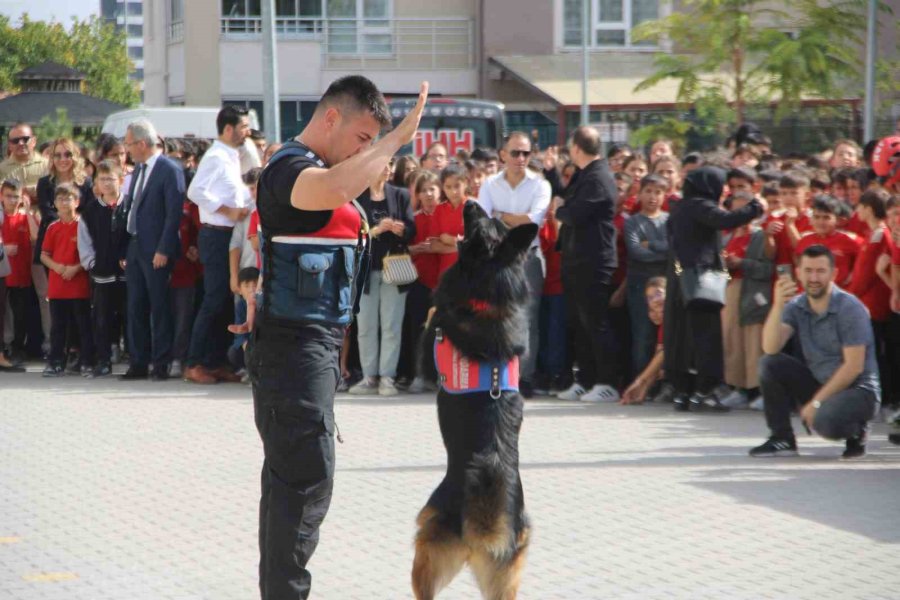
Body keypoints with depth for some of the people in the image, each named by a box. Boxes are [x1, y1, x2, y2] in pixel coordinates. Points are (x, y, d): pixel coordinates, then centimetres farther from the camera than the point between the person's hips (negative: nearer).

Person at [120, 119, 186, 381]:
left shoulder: (170, 170, -11)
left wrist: (163, 251, -19)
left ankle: (161, 364, 4)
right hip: (134, 247, 8)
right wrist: (124, 250, 13)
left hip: (156, 251, -8)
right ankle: (139, 363, 15)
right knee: (135, 308, 9)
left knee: (159, 308, -2)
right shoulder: (138, 169, 15)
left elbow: (174, 213, -15)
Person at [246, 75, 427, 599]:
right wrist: (396, 138, -34)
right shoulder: (291, 166, -15)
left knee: (292, 474, 16)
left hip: (318, 344, 11)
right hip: (295, 344, -11)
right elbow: (335, 189, -39)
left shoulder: (320, 169, 19)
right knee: (308, 480, -12)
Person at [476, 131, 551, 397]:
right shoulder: (490, 184, 6)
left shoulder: (539, 184, 0)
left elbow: (534, 220, -13)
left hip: (528, 257, -2)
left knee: (528, 318, -3)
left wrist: (500, 216, -5)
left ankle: (525, 378, 0)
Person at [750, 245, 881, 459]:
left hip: (857, 389, -6)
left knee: (824, 420, -36)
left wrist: (816, 402, -20)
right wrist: (778, 305, -27)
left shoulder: (850, 309, -16)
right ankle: (782, 439, -4)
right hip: (817, 383, 6)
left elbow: (854, 367, -19)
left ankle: (856, 431, 1)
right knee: (769, 364, -13)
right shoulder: (796, 306, -1)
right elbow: (770, 348, -14)